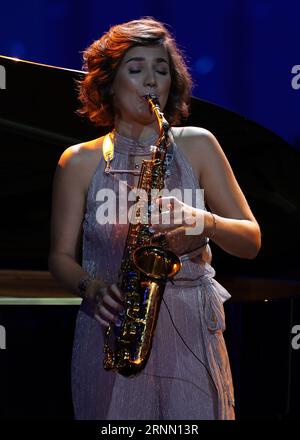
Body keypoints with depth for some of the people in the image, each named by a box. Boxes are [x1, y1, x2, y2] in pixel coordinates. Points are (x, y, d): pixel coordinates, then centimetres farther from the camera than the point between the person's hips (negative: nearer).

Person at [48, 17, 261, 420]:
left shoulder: (197, 146, 6)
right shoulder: (80, 161, 5)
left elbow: (251, 241, 5)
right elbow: (61, 256, 8)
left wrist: (205, 222, -15)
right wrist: (93, 288, -12)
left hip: (192, 332, 0)